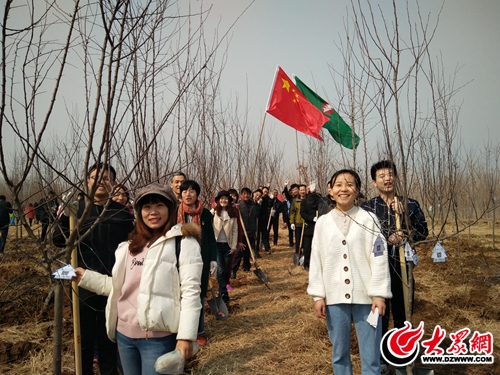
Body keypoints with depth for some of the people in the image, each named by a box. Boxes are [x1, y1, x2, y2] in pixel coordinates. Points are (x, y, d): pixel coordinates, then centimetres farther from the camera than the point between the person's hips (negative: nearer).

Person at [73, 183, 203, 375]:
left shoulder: (183, 242, -9)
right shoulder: (130, 246, 14)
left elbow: (190, 291, -14)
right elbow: (119, 287, 16)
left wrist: (186, 336, -18)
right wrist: (86, 277, 12)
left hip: (158, 337, -7)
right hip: (124, 334, 7)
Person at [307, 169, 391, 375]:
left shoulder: (369, 219, -1)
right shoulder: (323, 222, 4)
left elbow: (379, 258, -2)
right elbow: (316, 260, 5)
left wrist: (379, 294, -6)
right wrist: (318, 295, 1)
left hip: (365, 295, -1)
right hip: (334, 297, 2)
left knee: (371, 356, 5)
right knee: (339, 353, 13)